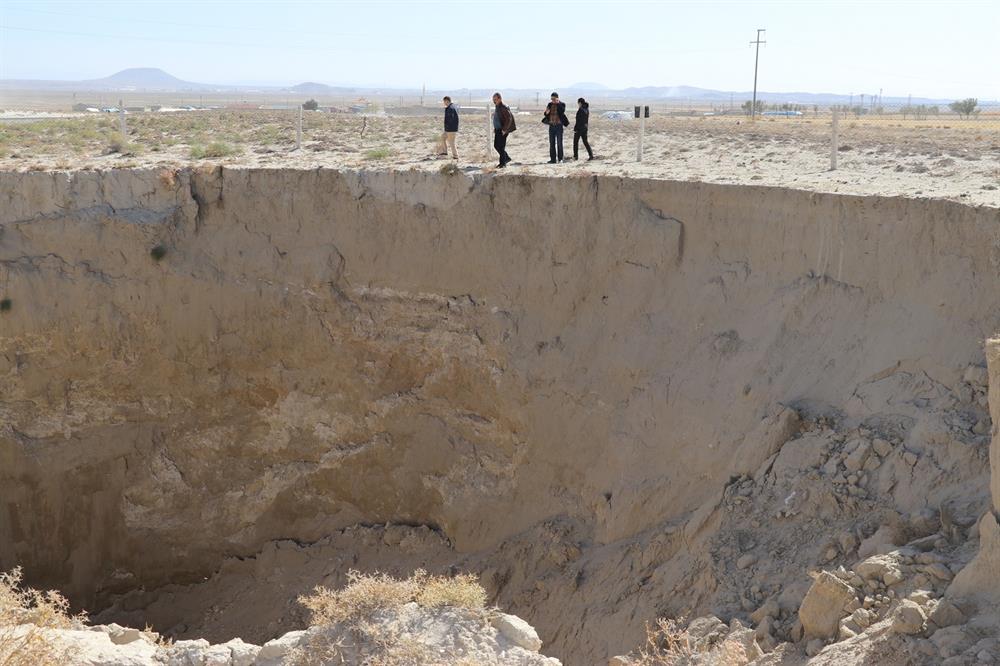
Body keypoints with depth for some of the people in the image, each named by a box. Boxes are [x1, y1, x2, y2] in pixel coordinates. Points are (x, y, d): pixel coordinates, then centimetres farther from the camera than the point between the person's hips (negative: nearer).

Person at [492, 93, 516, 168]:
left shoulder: (503, 107, -16)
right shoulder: (497, 107, 12)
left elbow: (509, 118, -21)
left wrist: (504, 129, -21)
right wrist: (495, 128, 15)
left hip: (503, 130, -9)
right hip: (498, 130, 9)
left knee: (501, 146, -6)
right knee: (496, 145, 12)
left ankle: (503, 163, 2)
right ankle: (506, 158, 24)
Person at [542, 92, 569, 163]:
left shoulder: (561, 104, -5)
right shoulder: (550, 104, 7)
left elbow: (562, 111, -23)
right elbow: (546, 114, 9)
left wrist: (558, 103, -24)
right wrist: (546, 112, -13)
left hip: (559, 125, -4)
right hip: (551, 125, 4)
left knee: (559, 143, -2)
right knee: (552, 143, 4)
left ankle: (560, 158, 6)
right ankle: (552, 159, 7)